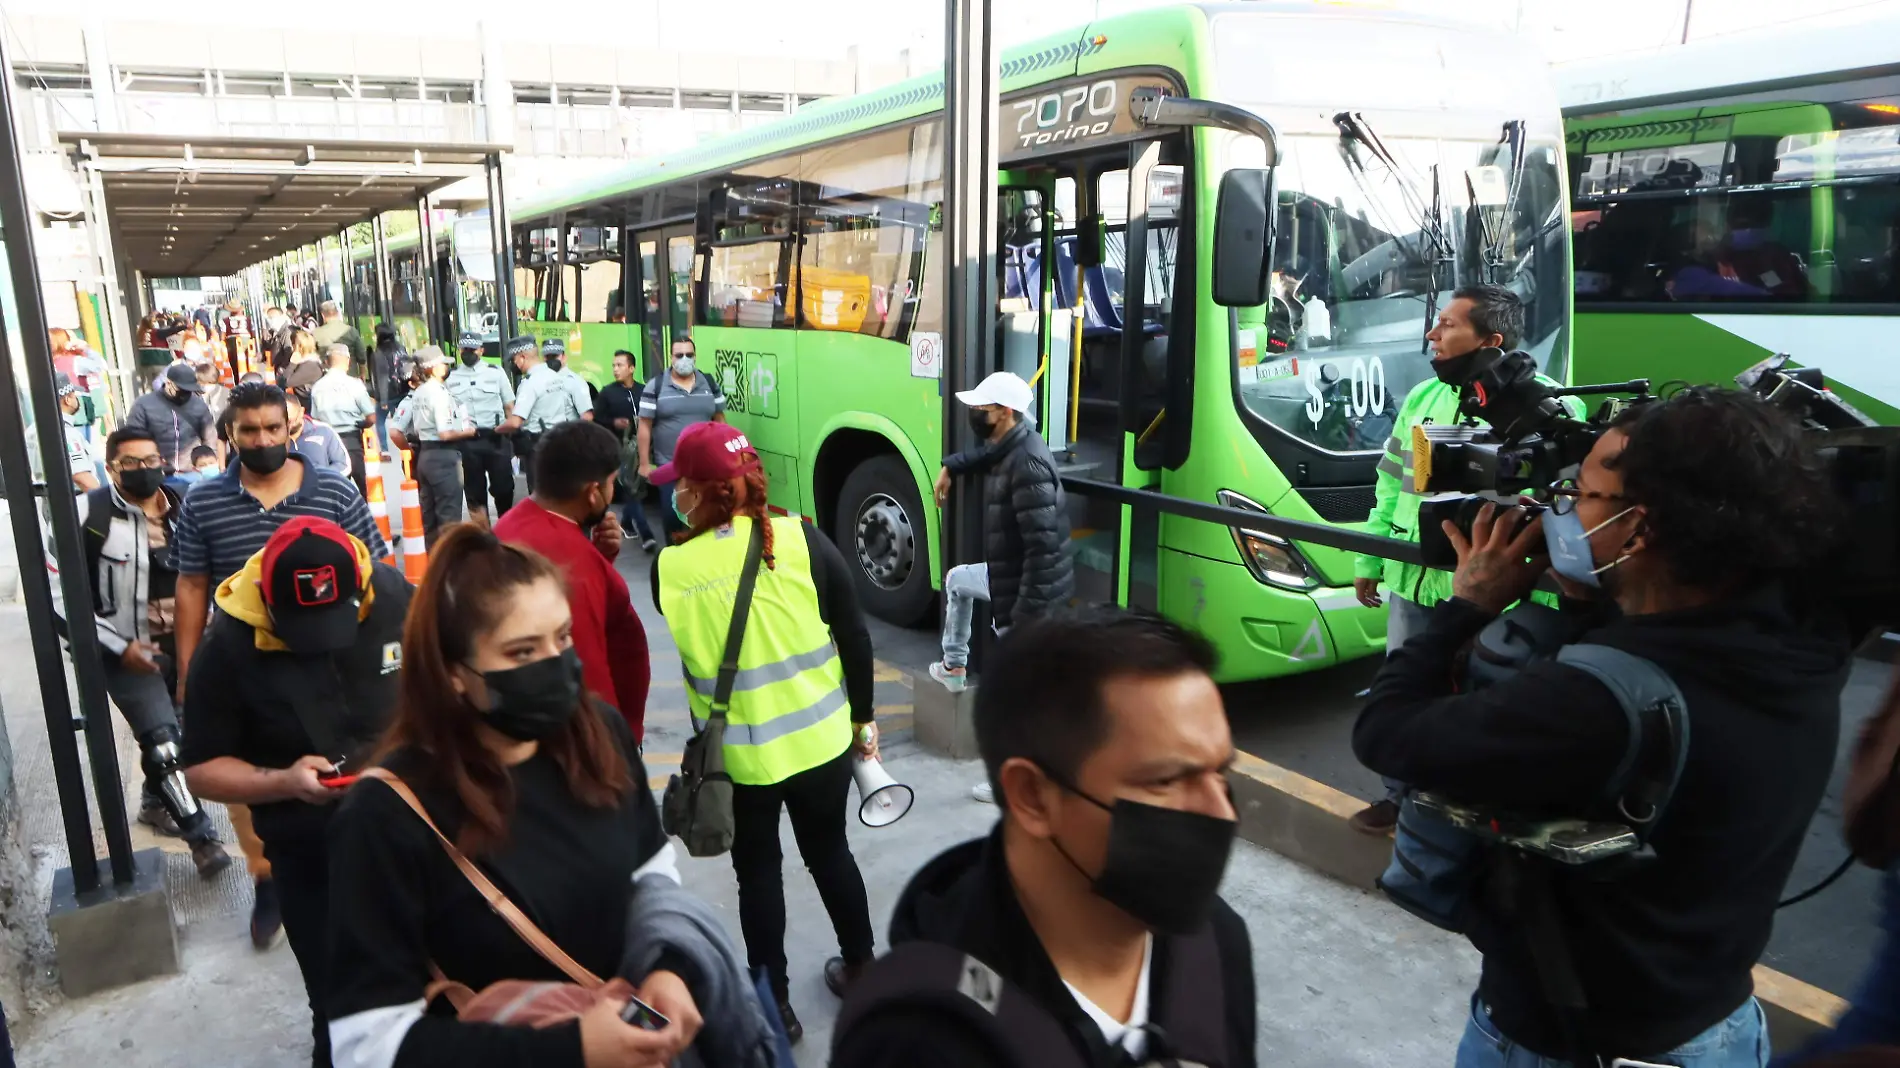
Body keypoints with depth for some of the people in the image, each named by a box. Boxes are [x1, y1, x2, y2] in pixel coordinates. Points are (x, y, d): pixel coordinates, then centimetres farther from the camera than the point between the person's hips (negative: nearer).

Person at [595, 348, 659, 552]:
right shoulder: (607, 392, -1)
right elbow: (597, 419, 1)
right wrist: (613, 423, -15)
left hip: (641, 446, 3)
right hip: (620, 447, -3)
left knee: (638, 486, 11)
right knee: (632, 489, -7)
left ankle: (626, 521, 35)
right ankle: (646, 534, -9)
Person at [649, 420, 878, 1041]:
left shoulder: (671, 567, -14)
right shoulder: (803, 540, -13)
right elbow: (854, 637, -7)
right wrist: (863, 718, 6)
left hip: (737, 754, -2)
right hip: (822, 739, 2)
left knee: (757, 868, 18)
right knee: (829, 850, 22)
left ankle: (774, 1002, 29)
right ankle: (860, 968, 39)